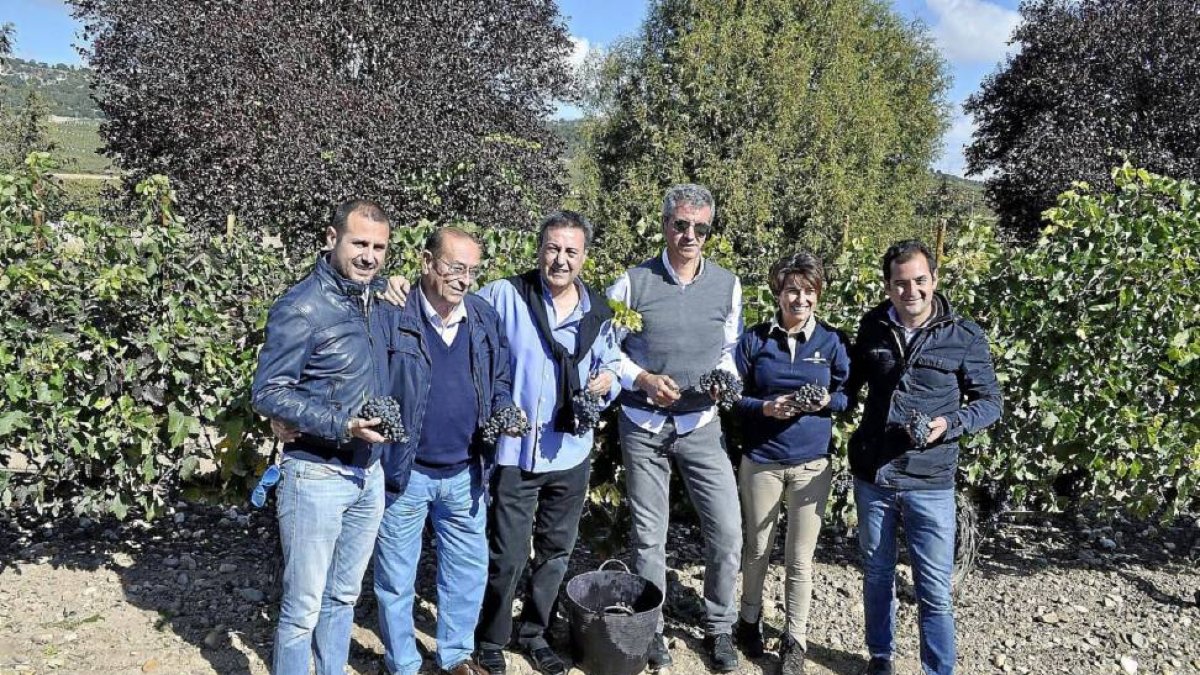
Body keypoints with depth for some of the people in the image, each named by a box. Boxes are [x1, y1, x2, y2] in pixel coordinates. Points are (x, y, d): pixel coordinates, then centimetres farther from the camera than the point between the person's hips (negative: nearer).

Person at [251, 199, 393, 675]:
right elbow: (267, 393, -16)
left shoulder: (373, 298, 6)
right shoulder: (301, 308, -15)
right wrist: (341, 426, -26)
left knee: (343, 597, 19)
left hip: (370, 474, 7)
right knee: (303, 607, 5)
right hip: (317, 477, -6)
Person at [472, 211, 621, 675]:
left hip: (571, 454, 5)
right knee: (508, 557, 2)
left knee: (556, 552, 19)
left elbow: (610, 363, 16)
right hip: (514, 452, -4)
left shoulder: (597, 310, 5)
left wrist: (607, 379, -7)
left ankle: (534, 633, 41)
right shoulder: (504, 296, -10)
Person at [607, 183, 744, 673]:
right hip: (643, 425, -1)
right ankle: (650, 628, 29)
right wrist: (642, 380, -14)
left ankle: (718, 627, 23)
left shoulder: (727, 285, 1)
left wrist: (724, 380, -9)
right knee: (648, 534, 9)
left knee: (727, 531, 0)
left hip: (701, 424, 2)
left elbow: (730, 349, 12)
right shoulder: (632, 283, -5)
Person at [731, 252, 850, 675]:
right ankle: (750, 620, 36)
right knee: (757, 549, 14)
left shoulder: (833, 341, -1)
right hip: (761, 460, 0)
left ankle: (795, 639, 22)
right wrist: (766, 407, -18)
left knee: (800, 557, 7)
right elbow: (734, 396, 0)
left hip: (812, 462, 0)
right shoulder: (754, 339, -3)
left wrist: (827, 402, -15)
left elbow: (849, 395, 6)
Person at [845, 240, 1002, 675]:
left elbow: (990, 402, -1)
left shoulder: (964, 336, -6)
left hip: (930, 482, -3)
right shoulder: (872, 328, 1)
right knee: (877, 573, 18)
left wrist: (949, 424, -18)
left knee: (934, 590, 2)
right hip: (872, 475, 3)